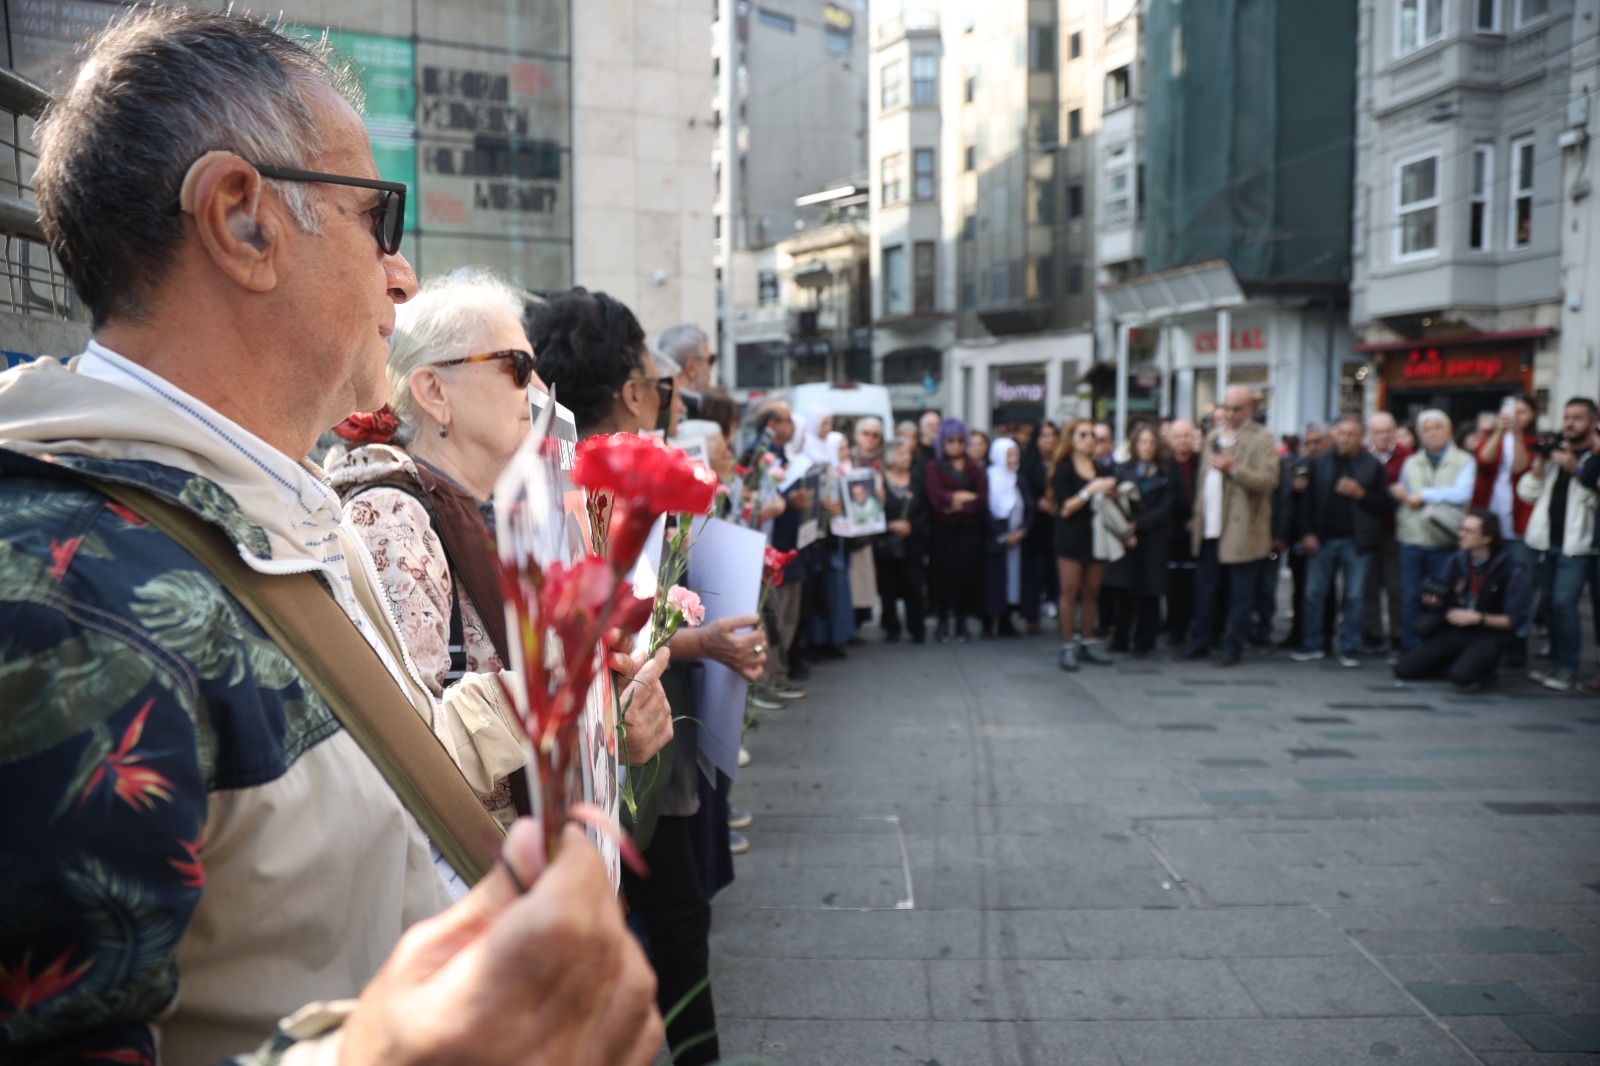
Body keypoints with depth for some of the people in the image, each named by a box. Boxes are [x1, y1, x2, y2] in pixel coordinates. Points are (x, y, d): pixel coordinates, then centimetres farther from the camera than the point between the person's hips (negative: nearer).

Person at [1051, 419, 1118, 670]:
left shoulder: (1100, 468, 12)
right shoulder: (1064, 469, -3)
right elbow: (1065, 509, -12)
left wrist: (1111, 492, -1)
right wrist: (1090, 491, -20)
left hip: (1096, 535, 5)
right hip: (1071, 538, -5)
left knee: (1092, 592, 6)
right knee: (1071, 591, -4)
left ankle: (1086, 643, 14)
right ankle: (1067, 646, 0)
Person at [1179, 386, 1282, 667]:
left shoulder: (1261, 440, -5)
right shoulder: (1213, 436, 17)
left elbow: (1269, 480, -16)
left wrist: (1234, 469, -26)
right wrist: (1198, 515, 18)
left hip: (1241, 532, -6)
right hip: (1210, 529, 6)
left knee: (1239, 596, 2)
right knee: (1204, 589, 11)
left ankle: (1234, 647, 10)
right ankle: (1200, 642, 21)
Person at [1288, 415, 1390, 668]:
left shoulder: (1372, 465, -1)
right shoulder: (1321, 463, 4)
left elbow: (1385, 503, -3)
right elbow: (1309, 499, 2)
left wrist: (1360, 494, -17)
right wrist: (1307, 532, -4)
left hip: (1356, 541, -2)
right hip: (1323, 539, 2)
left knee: (1354, 597, 4)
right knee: (1314, 593, 4)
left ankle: (1349, 649, 13)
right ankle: (1314, 646, 15)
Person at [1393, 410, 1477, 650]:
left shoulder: (1463, 461, 2)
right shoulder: (1410, 463, 16)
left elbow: (1462, 494, -14)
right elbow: (1398, 494, 21)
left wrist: (1423, 495, -9)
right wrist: (1398, 493, -3)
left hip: (1444, 542, -3)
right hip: (1411, 540, 3)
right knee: (1411, 597, 5)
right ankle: (1409, 648, 12)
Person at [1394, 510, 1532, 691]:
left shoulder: (1511, 571, -12)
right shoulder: (1457, 561, 3)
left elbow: (1515, 620, -10)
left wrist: (1477, 618, -18)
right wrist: (1435, 603, -10)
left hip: (1491, 635, -5)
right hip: (1455, 631, 5)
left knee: (1462, 677, -33)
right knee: (1404, 668, -10)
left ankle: (1484, 670, 3)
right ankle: (1459, 663, 10)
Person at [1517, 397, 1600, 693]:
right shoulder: (1554, 452, 15)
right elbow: (1527, 492, 13)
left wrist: (1575, 469, -19)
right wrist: (1539, 466, -2)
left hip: (1576, 546, -6)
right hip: (1547, 541, 6)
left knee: (1564, 603, -12)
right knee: (1551, 602, 9)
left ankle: (1568, 670, -4)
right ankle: (1556, 663, 18)